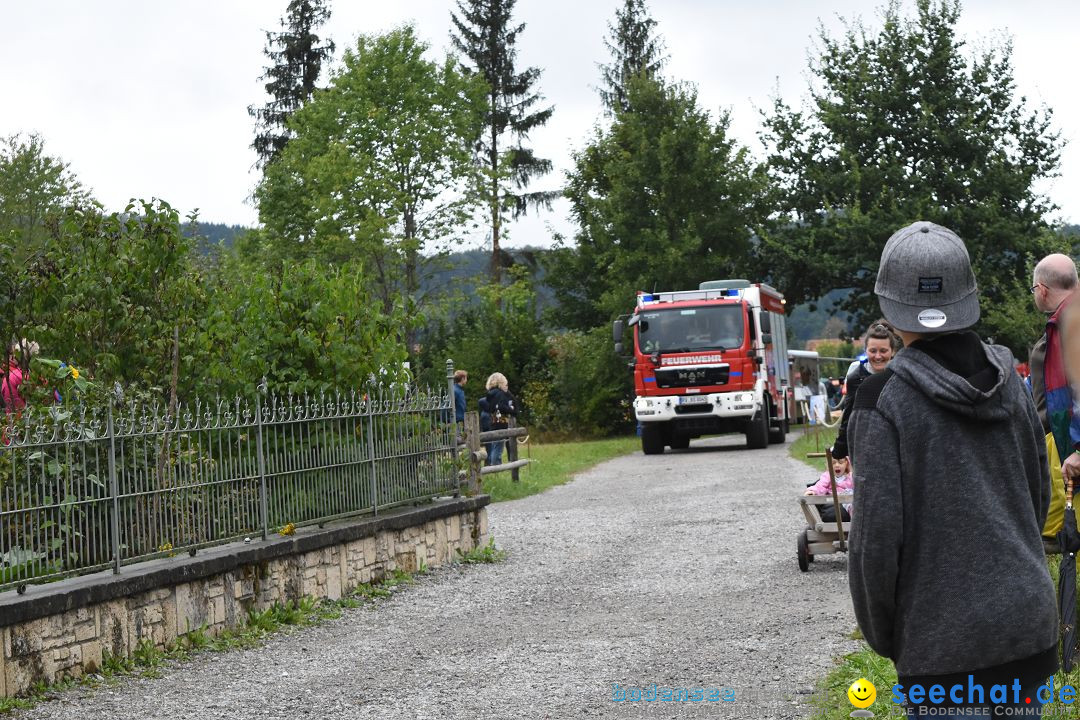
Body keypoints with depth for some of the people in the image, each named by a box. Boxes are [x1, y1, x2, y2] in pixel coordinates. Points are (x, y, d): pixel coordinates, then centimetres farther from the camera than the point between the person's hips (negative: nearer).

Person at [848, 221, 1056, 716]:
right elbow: (1039, 493, 12)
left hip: (943, 640, -5)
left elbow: (877, 531, -12)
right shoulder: (1008, 382, 4)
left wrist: (881, 633, 0)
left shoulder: (885, 399, -12)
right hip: (1030, 623, 5)